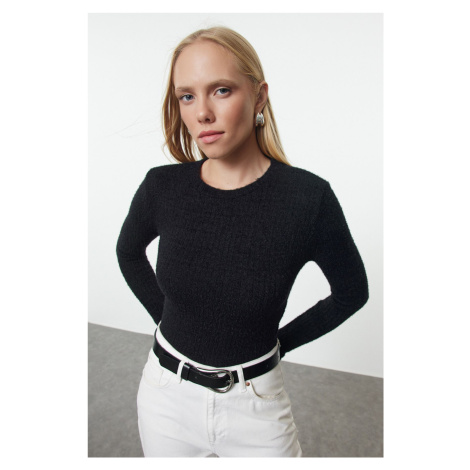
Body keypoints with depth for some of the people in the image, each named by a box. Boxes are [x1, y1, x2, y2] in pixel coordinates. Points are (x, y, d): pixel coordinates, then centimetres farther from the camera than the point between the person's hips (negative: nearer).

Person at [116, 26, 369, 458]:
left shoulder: (308, 197, -19)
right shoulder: (162, 187, -13)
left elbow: (352, 292, -3)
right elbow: (128, 252, 8)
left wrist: (278, 341, -2)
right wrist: (164, 317, 4)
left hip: (254, 401, -2)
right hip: (166, 392, 3)